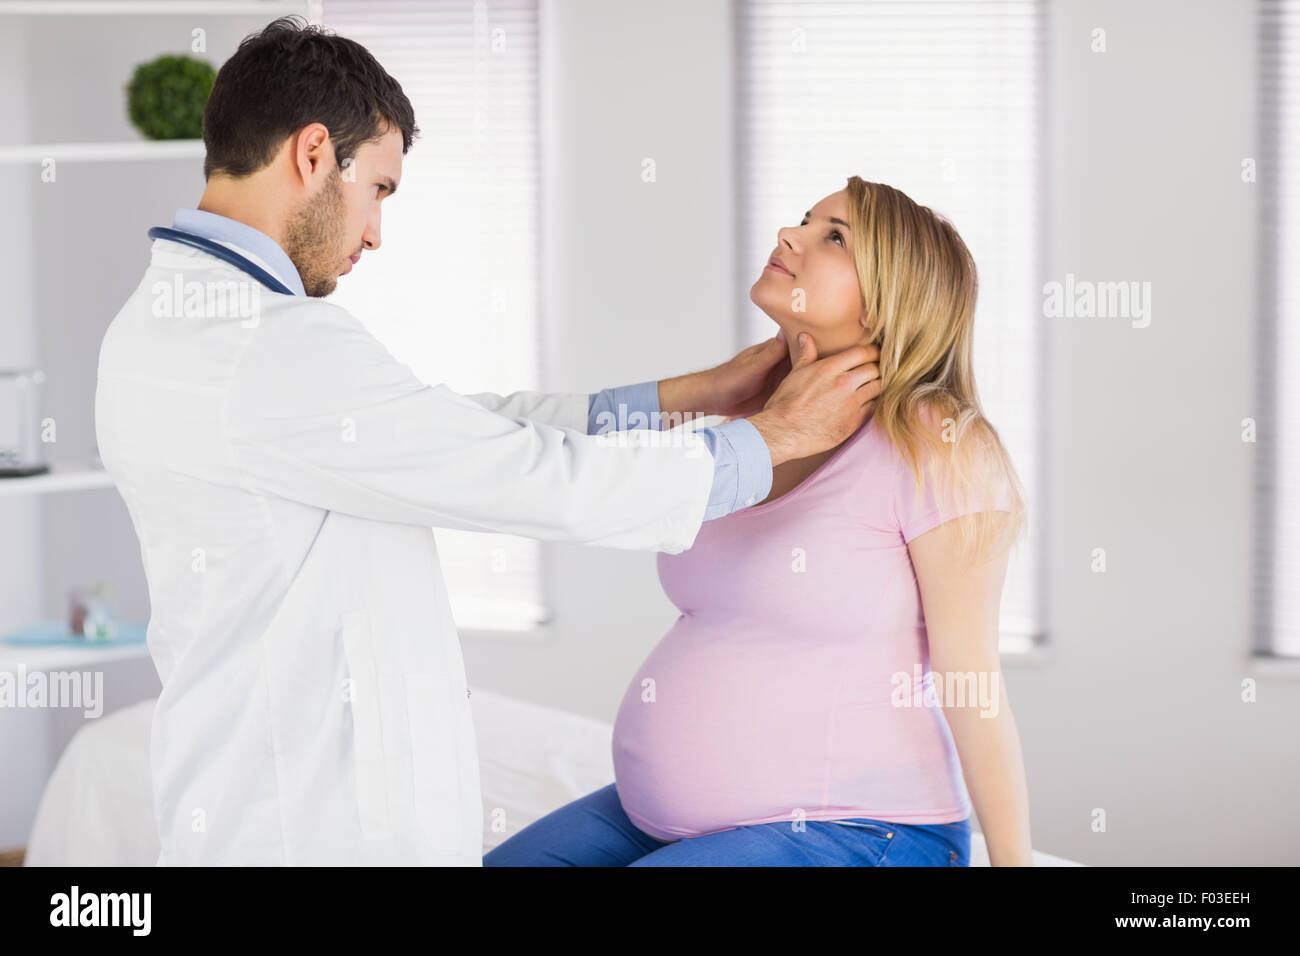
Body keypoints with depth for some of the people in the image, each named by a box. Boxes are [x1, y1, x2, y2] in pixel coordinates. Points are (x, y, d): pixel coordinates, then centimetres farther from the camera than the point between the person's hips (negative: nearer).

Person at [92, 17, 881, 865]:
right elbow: (549, 482, -17)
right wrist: (773, 438, -2)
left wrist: (693, 395, 11)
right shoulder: (272, 350, -21)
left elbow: (454, 431, 11)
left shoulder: (169, 321, 10)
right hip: (328, 832, -10)